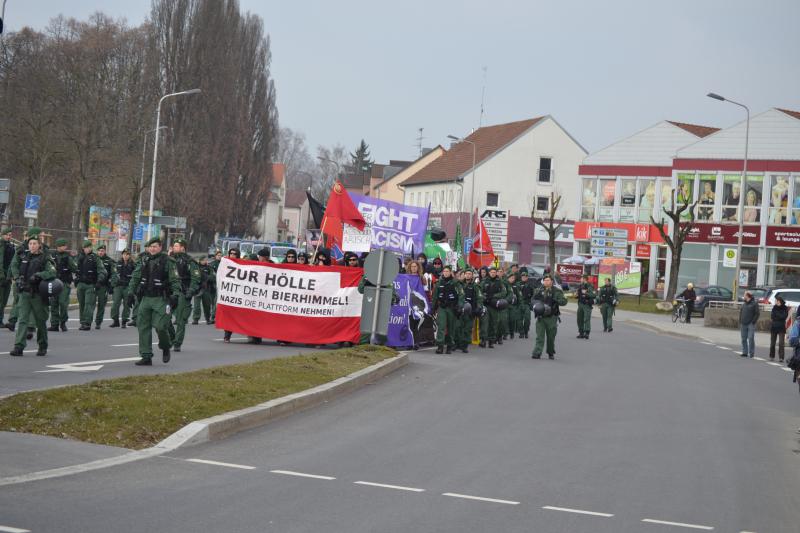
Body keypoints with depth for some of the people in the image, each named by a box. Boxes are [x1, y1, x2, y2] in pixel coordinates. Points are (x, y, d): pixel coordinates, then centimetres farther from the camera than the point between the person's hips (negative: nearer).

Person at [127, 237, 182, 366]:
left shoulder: (167, 261, -3)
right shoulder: (143, 260, 11)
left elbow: (175, 280, -5)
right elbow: (135, 277, 17)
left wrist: (175, 294, -16)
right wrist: (131, 292, 8)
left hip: (160, 299, -5)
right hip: (145, 298, 5)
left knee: (160, 326, -12)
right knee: (143, 327, 2)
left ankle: (166, 348, 18)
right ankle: (146, 357, 9)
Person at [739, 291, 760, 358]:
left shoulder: (754, 303, -3)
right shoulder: (744, 304, 16)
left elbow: (757, 313, -7)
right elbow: (740, 314, 18)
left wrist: (753, 321, -14)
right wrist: (740, 323, 10)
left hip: (751, 324, -6)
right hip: (743, 324, 6)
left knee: (751, 338, -9)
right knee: (744, 339, 6)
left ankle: (751, 353, -5)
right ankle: (745, 352, 13)